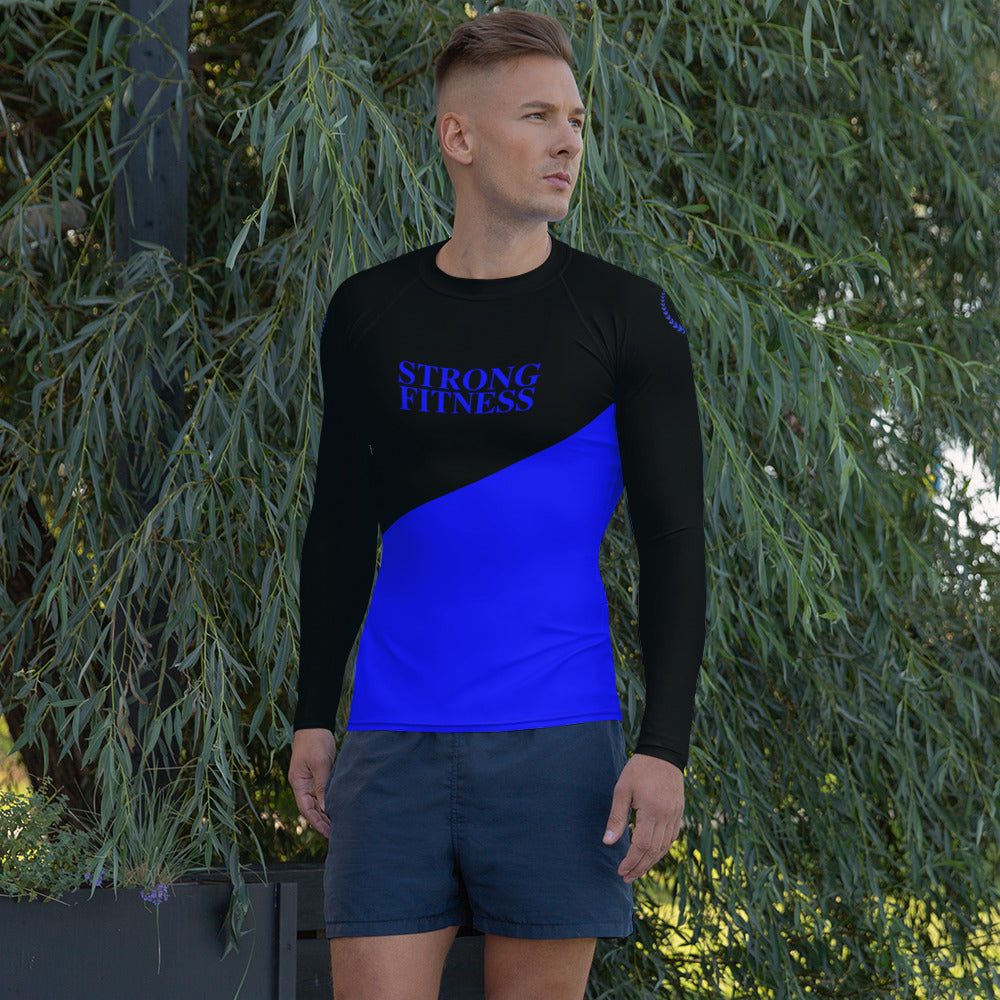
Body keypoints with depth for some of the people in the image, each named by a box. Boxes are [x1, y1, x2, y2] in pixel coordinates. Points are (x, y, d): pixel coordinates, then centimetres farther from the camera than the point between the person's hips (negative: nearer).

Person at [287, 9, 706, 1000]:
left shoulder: (628, 316, 0)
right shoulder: (365, 313, 9)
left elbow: (674, 544, -2)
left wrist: (665, 747, -10)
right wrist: (312, 716, 12)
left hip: (556, 745, -2)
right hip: (392, 743, 2)